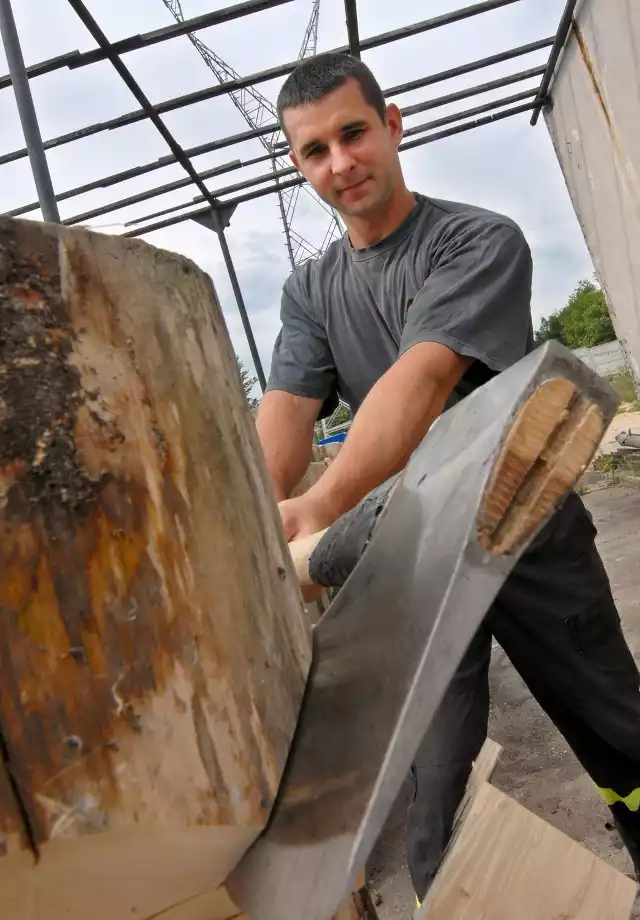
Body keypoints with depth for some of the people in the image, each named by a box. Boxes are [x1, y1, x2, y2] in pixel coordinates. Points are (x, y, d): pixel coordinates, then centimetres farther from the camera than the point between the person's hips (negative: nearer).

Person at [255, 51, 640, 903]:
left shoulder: (481, 241, -10)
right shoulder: (308, 290, 5)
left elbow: (424, 375, -28)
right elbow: (285, 411, -11)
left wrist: (328, 501, -44)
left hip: (527, 537, -2)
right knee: (434, 781, 5)